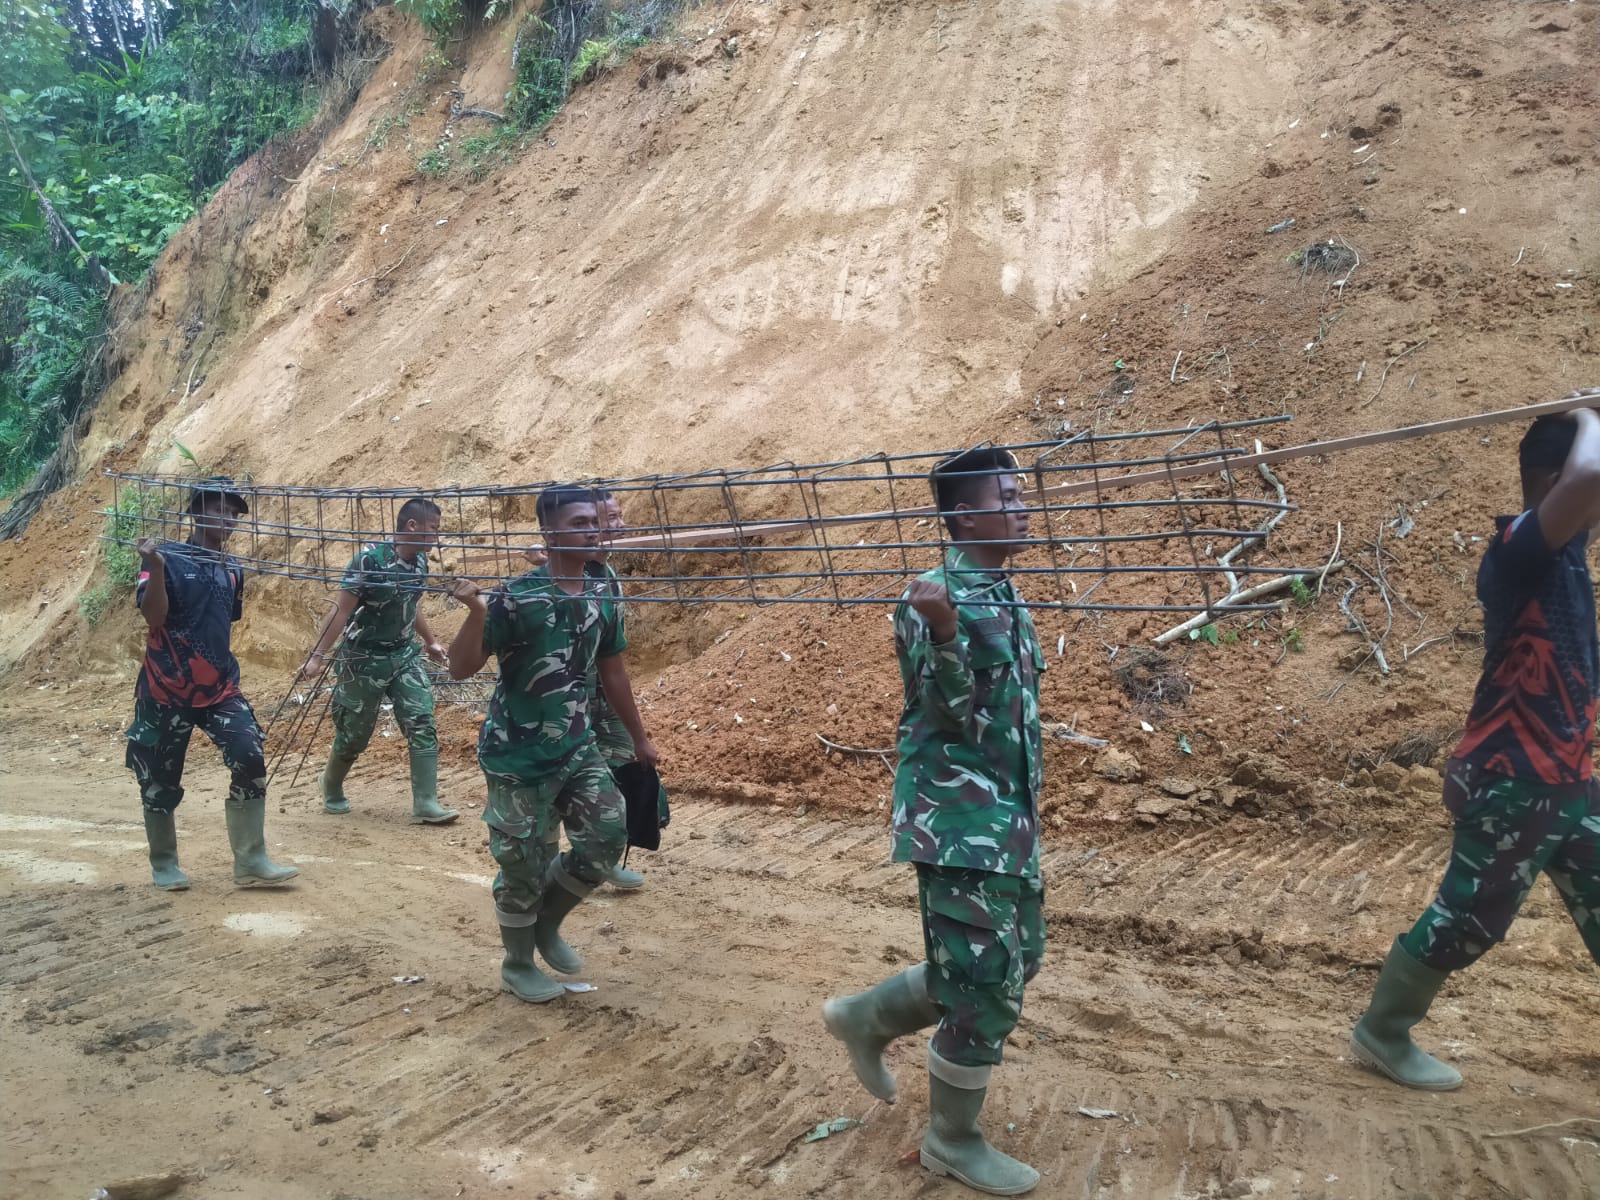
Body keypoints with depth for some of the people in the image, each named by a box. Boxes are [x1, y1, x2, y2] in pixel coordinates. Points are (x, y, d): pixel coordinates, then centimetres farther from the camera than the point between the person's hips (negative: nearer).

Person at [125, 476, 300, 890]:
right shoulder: (168, 558, -9)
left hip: (219, 687, 5)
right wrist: (155, 567, -28)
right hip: (166, 688, -4)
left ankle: (251, 862, -4)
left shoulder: (232, 571, 9)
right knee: (161, 780, 6)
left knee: (250, 761, -11)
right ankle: (163, 865, 25)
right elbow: (153, 618, -19)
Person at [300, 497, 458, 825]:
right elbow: (342, 610, -19)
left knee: (423, 725, -7)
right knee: (353, 733, 8)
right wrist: (318, 655, -20)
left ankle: (425, 804, -5)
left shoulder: (420, 561, 0)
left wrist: (430, 641, 26)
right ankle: (331, 788, 36)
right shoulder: (370, 558, -21)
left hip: (404, 656, 6)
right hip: (363, 660, -6)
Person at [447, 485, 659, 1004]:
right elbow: (461, 668, -17)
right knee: (523, 863, 4)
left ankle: (547, 922, 26)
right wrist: (477, 611, -35)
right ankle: (518, 966, 27)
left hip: (576, 747, 6)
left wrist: (639, 738, 19)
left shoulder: (603, 598, 1)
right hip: (517, 755, -6)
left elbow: (613, 672, 14)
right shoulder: (517, 597, -18)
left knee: (609, 835, 0)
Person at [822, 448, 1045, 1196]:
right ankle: (953, 1140, 20)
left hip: (1009, 818, 10)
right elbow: (953, 713, -22)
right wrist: (943, 634, -39)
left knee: (1015, 959, 18)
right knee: (986, 983, -1)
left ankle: (865, 1018, 33)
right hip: (959, 820, -9)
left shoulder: (1005, 598, 12)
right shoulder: (939, 598, -16)